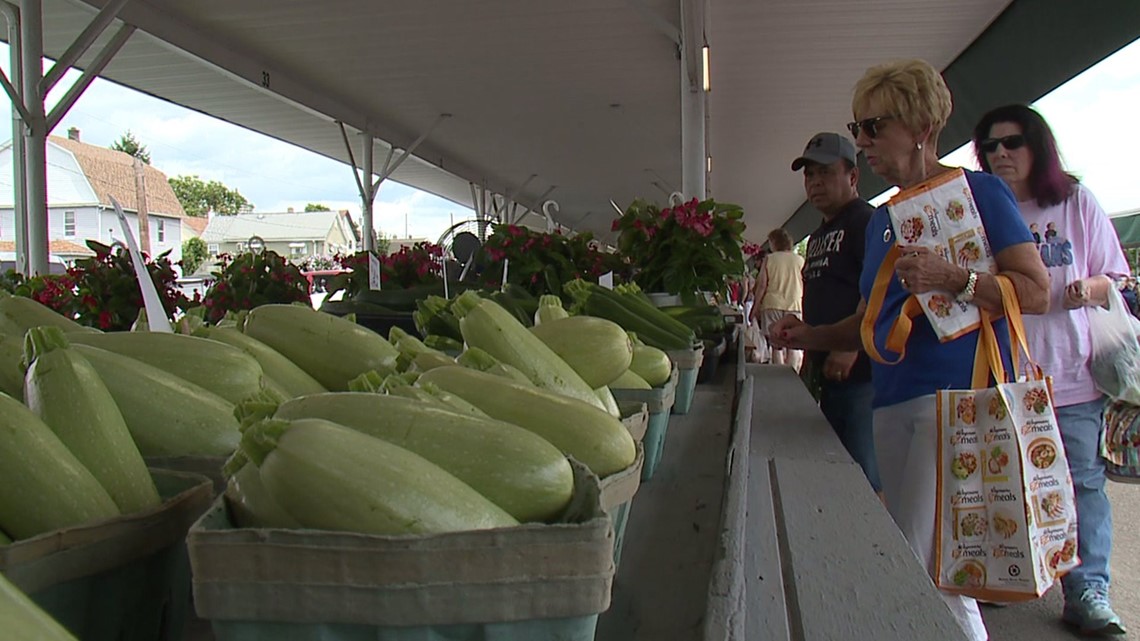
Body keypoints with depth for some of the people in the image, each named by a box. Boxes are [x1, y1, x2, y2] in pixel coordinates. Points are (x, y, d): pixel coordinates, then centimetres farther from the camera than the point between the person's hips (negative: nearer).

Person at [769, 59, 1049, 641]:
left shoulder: (977, 191, -1)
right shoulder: (882, 219, 19)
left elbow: (1036, 292, -8)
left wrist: (951, 279, -21)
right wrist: (811, 336, 8)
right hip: (892, 403, 8)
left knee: (926, 569, -10)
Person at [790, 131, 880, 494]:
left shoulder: (867, 222, -8)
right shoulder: (818, 236, 22)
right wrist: (810, 359, 23)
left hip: (858, 371, -9)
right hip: (828, 372, 9)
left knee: (861, 474, -8)